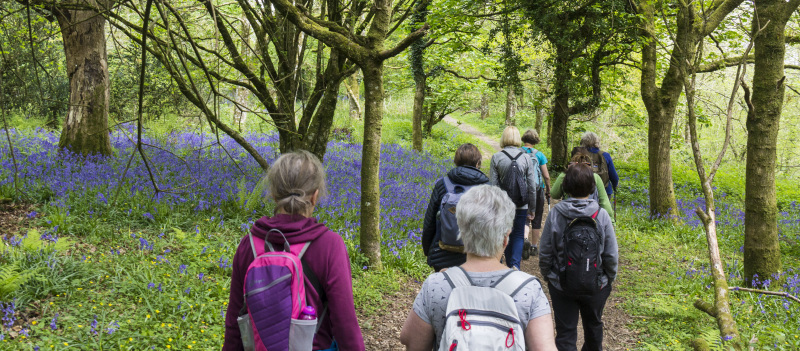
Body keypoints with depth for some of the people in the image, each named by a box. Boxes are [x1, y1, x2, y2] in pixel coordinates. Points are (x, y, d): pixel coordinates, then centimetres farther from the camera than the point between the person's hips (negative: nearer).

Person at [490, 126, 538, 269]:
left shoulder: (496, 157, -7)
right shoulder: (526, 158, -5)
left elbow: (493, 185, -5)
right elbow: (532, 186, -1)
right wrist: (532, 206, 10)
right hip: (521, 204, 0)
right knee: (518, 235, 10)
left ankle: (509, 264, 24)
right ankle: (515, 264, -7)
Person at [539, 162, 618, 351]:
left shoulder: (555, 214, -15)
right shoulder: (601, 215, -15)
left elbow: (545, 252, -8)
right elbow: (611, 254, -8)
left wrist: (547, 275, 9)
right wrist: (610, 278, 9)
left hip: (561, 284, -1)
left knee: (565, 332, 10)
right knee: (593, 325, 26)